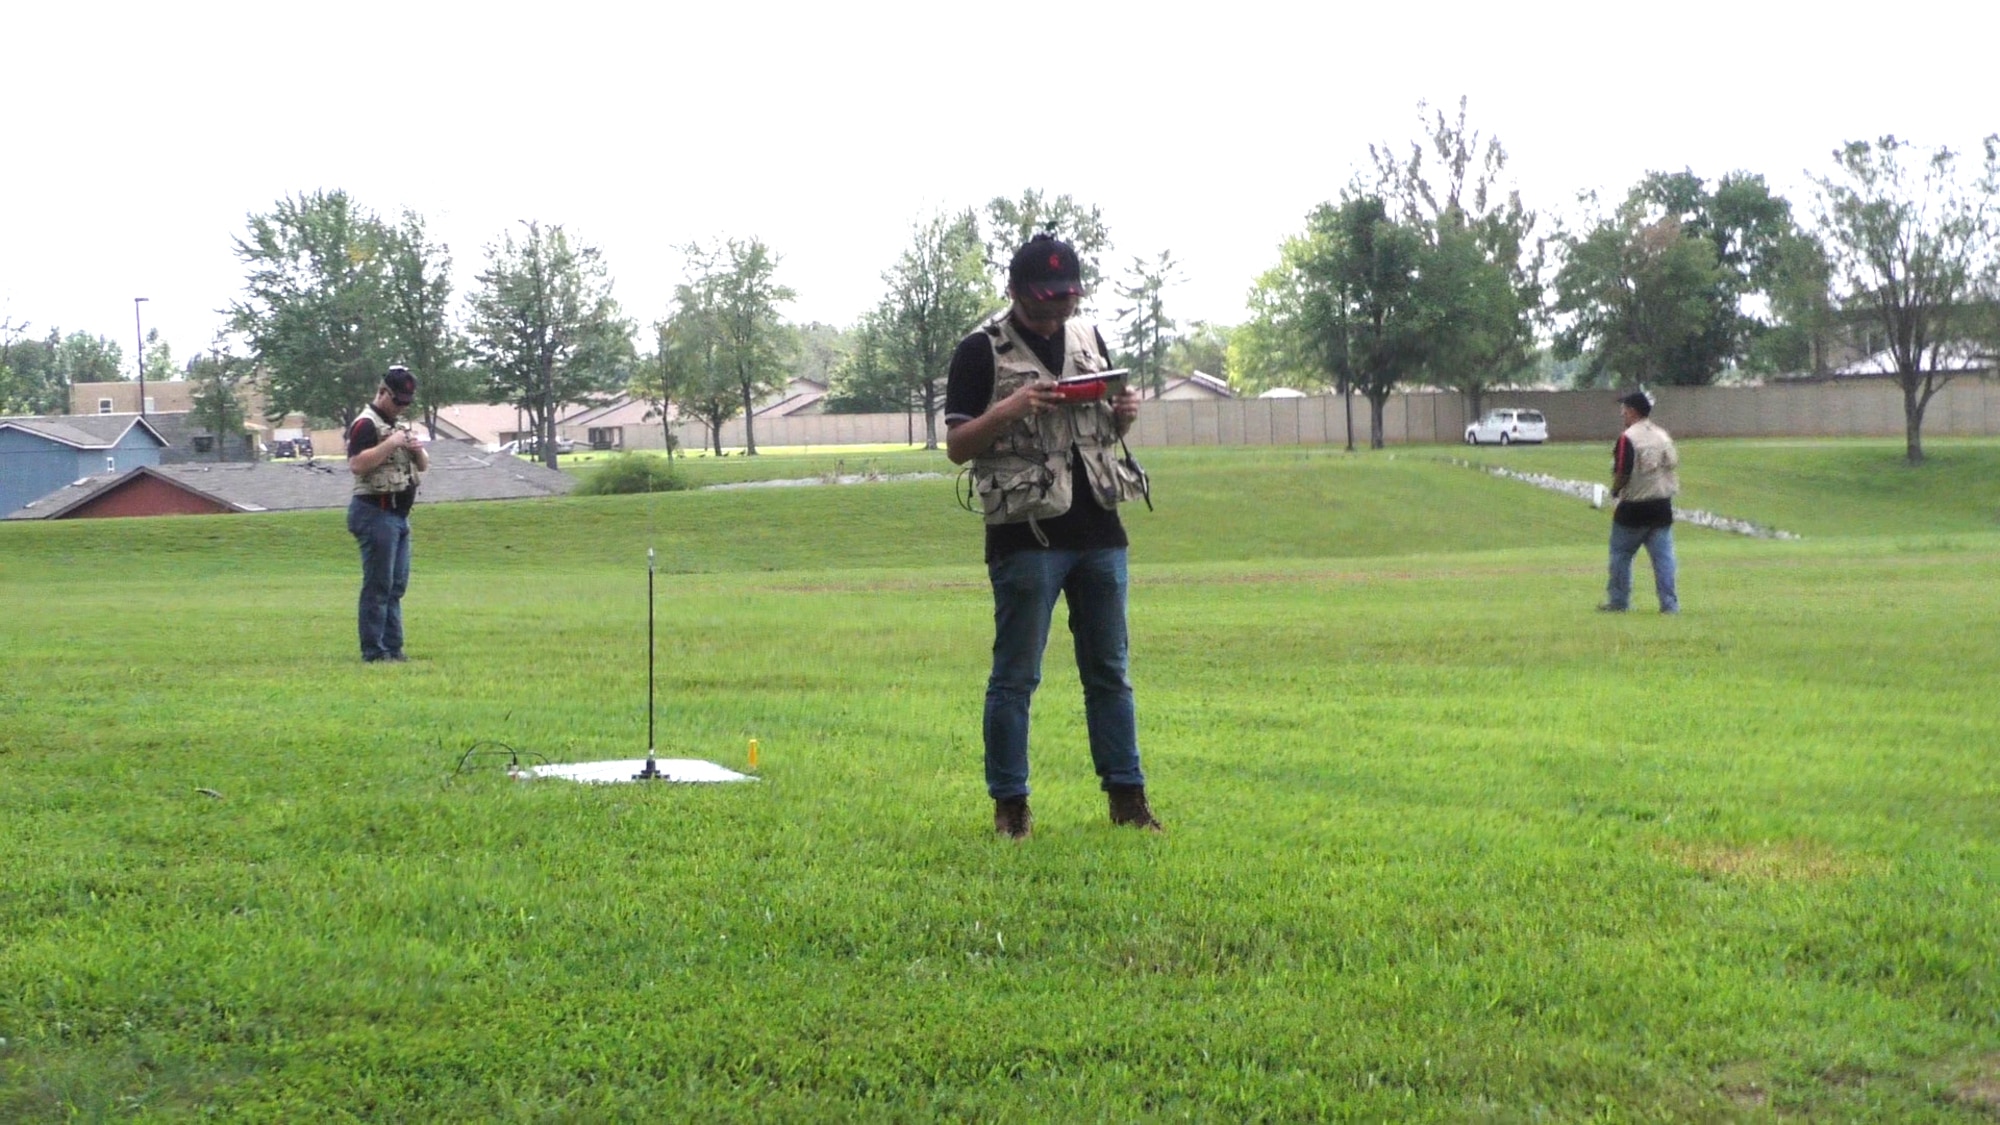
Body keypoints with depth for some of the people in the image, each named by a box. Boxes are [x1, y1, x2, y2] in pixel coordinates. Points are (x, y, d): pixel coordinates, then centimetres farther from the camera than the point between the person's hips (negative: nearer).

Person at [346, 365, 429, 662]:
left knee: (397, 585, 11)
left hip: (399, 514, 9)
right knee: (378, 585, -8)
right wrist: (391, 444, -24)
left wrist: (418, 450, 0)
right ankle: (374, 651, -5)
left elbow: (423, 466, 21)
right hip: (376, 512, -9)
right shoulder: (366, 424, -10)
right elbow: (356, 464, -23)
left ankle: (393, 647, 16)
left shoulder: (401, 425, 18)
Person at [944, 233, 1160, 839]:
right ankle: (1010, 804, 7)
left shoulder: (1088, 340, 14)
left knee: (1109, 671, 10)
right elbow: (956, 445, -5)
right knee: (1015, 676, -1)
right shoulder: (982, 351, -3)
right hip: (1025, 535, -5)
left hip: (1099, 532, 5)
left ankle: (1127, 794, 16)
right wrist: (1011, 409, -21)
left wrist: (1124, 413, 0)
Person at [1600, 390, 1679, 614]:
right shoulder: (1663, 436, 9)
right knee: (1663, 556, 6)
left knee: (1620, 554, 8)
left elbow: (1622, 473, -17)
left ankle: (1618, 601, 12)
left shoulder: (1628, 438, -13)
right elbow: (1673, 467, 10)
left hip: (1633, 509, -6)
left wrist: (1615, 490, 0)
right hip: (1662, 507, 6)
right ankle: (1670, 603, 2)